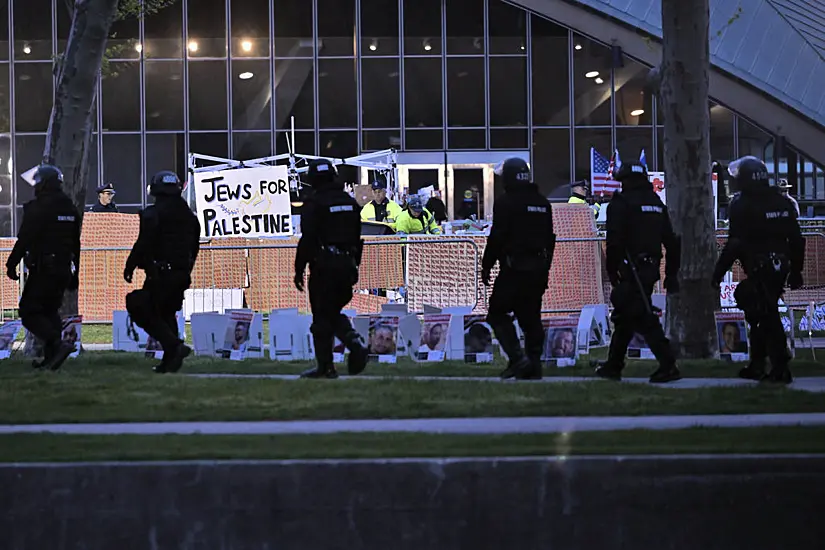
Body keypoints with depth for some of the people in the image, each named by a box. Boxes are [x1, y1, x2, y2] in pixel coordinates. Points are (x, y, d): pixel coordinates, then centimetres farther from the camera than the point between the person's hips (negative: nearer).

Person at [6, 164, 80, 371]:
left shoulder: (38, 208, -12)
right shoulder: (71, 209, 13)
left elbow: (24, 239, -15)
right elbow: (75, 245, 17)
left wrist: (11, 264, -7)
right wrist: (74, 273, 22)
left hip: (42, 269, -8)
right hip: (63, 269, 8)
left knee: (29, 312, -4)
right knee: (50, 311, 16)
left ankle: (57, 345, -21)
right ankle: (51, 357, 11)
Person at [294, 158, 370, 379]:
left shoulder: (314, 204, -10)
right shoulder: (350, 202, 11)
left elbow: (307, 239, -13)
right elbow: (357, 238, 15)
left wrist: (299, 270, -7)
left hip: (324, 267, -6)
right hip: (347, 265, 6)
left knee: (322, 317, 0)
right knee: (334, 312, 19)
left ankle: (325, 367, 2)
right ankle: (355, 342, -4)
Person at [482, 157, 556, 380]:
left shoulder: (506, 203, -10)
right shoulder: (543, 204, 14)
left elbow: (497, 237, -13)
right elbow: (549, 238, 17)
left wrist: (486, 266, -4)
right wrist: (545, 268, 23)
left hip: (514, 268, -7)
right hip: (538, 268, 7)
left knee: (498, 314, 0)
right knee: (531, 316, 10)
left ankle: (518, 358, -12)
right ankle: (533, 366, 6)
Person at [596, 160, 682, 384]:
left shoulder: (621, 204, -7)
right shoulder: (657, 203, 15)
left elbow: (614, 241, -14)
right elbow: (671, 241, 15)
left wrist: (612, 272, -7)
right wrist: (672, 273, 18)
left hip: (632, 271, -8)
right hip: (651, 269, 8)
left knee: (644, 318, -9)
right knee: (624, 316, 17)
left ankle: (668, 365, -17)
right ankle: (613, 366, 24)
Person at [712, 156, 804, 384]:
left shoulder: (742, 205, -11)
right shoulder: (782, 202, 11)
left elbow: (735, 243, -15)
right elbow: (797, 240, 13)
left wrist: (719, 271, -9)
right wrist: (796, 271, 20)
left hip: (759, 269, -7)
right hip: (780, 268, 7)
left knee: (767, 316, -5)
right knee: (761, 314, 18)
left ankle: (781, 369, -8)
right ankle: (757, 365, 23)